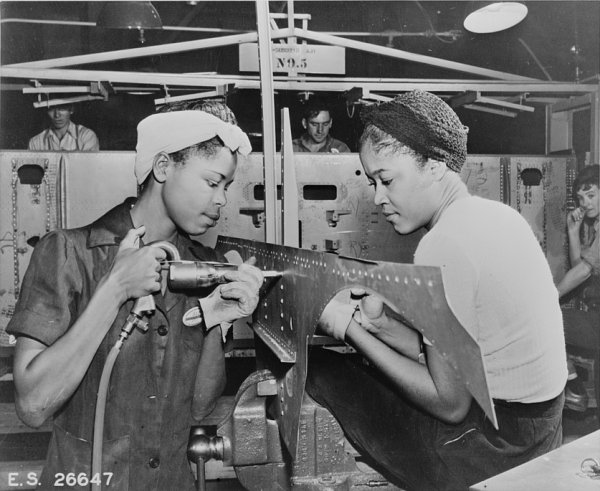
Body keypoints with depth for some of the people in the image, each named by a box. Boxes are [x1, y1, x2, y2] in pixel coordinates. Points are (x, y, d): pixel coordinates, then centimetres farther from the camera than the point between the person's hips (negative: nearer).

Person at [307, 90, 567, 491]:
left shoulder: (443, 247, -24)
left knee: (317, 372, -2)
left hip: (493, 453, -9)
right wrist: (380, 324, -3)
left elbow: (451, 404, -18)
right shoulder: (498, 214, 4)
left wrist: (351, 330, -14)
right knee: (360, 367, 16)